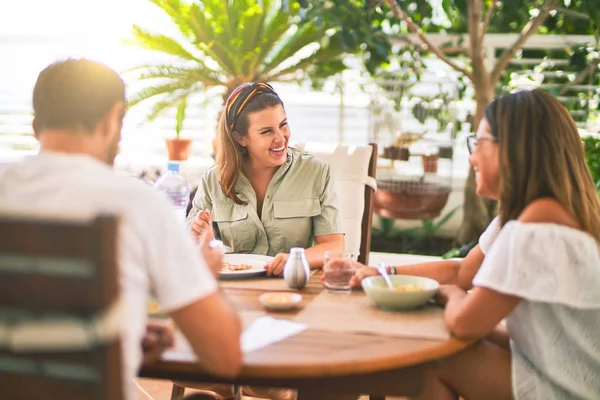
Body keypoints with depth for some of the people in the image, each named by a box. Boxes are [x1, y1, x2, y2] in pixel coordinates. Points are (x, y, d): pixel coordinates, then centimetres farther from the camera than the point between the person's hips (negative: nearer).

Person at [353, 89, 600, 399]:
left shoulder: (540, 222, -27)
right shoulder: (522, 211, 4)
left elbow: (464, 321, -26)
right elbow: (461, 272, 15)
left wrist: (452, 295, -3)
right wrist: (383, 273, 9)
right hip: (552, 363, 8)